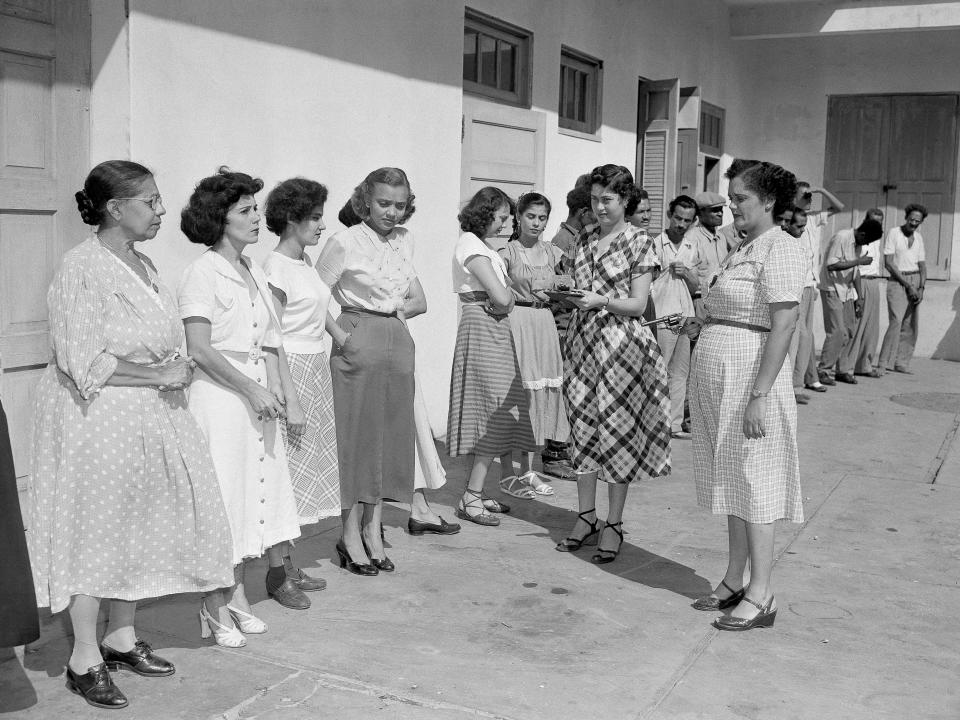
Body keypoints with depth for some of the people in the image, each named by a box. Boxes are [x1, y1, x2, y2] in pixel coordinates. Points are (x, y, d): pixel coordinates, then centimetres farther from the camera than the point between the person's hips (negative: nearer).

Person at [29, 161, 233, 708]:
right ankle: (85, 658, 15)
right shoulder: (82, 268, -14)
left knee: (141, 527, 14)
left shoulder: (144, 265, 11)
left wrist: (177, 371, 1)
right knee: (95, 534, 2)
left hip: (151, 419, 8)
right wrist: (159, 375, -17)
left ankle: (122, 638, 29)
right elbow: (84, 363, -20)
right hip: (98, 420, -8)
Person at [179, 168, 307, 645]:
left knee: (252, 490, 11)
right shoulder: (204, 271, -10)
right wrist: (252, 389, -17)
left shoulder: (253, 271, 14)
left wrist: (277, 392, 6)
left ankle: (237, 596, 23)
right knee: (219, 495, -2)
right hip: (218, 394, -8)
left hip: (256, 394, 8)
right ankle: (214, 607, 9)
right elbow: (198, 348, -16)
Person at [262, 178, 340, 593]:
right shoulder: (276, 268, -13)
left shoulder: (306, 262, 12)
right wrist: (289, 393, -19)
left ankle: (288, 562, 20)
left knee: (307, 465, 11)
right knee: (285, 468, -4)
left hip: (316, 368, 9)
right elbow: (272, 336, -16)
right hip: (291, 369, -9)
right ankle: (280, 566, 5)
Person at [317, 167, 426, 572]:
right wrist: (339, 334, -14)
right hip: (359, 344, -6)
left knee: (391, 434, 9)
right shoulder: (346, 242, -7)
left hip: (399, 343, 6)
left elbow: (419, 302, 15)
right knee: (356, 436, 0)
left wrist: (397, 308, -3)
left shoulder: (404, 242, 11)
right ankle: (351, 535, 11)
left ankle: (373, 529, 21)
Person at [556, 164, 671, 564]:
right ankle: (586, 517, 18)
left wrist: (601, 300, -22)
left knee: (618, 432, -1)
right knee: (583, 429, 7)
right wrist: (565, 294, -2)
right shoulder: (585, 242, 12)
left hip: (620, 346, -5)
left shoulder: (639, 244, -3)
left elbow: (638, 304, -8)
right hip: (582, 343, 5)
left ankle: (614, 524, 9)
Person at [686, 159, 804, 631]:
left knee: (753, 482, -4)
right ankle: (734, 582, 23)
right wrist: (701, 323, 7)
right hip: (717, 378, 9)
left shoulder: (780, 249, -12)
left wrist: (760, 395, -25)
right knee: (731, 480, 13)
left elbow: (784, 324, -20)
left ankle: (760, 596, 5)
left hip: (750, 377, -9)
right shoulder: (743, 249, 16)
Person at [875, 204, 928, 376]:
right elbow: (888, 263, -11)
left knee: (911, 325, 4)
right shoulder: (894, 233, -6)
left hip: (915, 280, 6)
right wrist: (908, 285, -13)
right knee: (896, 321, -18)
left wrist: (921, 288, -4)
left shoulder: (918, 237, 12)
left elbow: (922, 265, 12)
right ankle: (883, 365, -19)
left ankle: (901, 363, 12)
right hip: (897, 281, -6)